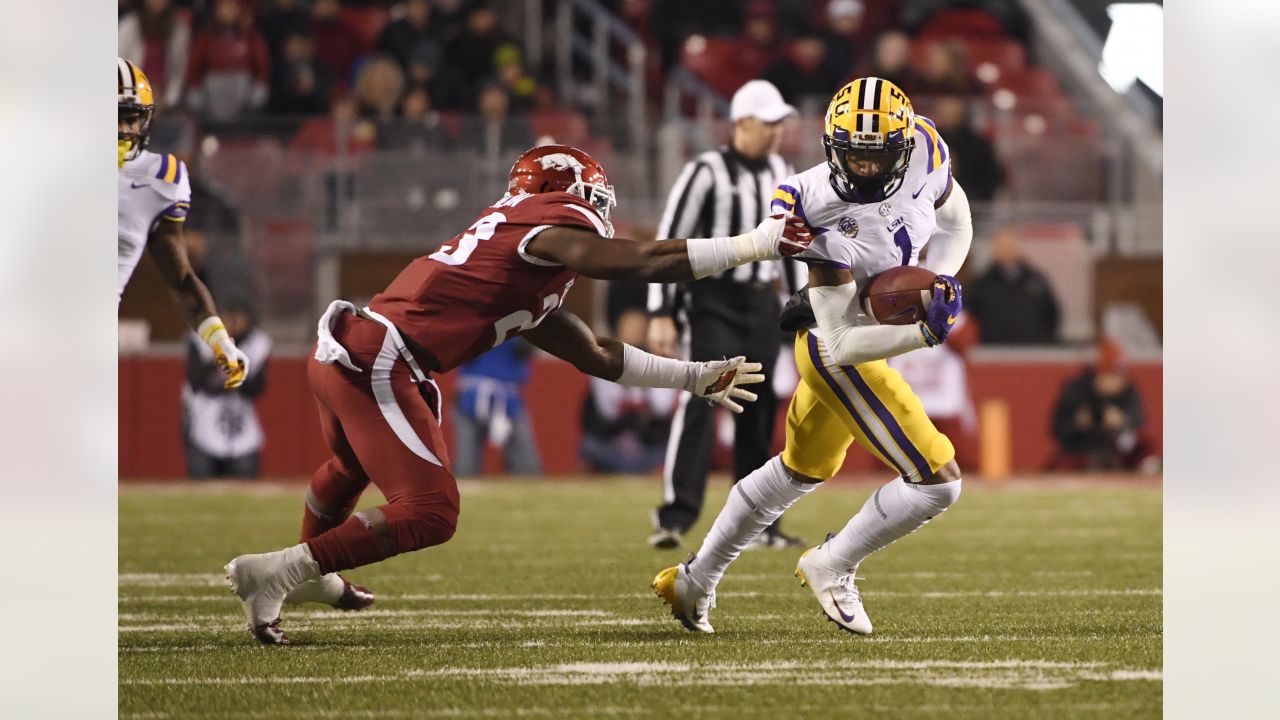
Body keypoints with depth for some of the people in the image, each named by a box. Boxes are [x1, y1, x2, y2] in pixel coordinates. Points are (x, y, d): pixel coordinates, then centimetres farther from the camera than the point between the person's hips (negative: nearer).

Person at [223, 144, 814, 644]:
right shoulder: (552, 225, -4)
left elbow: (594, 355, 28)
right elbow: (644, 264, -16)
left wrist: (694, 378, 33)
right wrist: (753, 245, -10)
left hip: (340, 352, 10)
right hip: (375, 367, -10)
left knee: (354, 465, 37)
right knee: (428, 514, -9)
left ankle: (310, 577, 61)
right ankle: (276, 572, -6)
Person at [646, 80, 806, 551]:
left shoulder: (780, 173, 10)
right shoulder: (707, 172, -10)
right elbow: (668, 241, -11)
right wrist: (661, 313, -16)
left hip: (762, 304, 6)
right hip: (713, 302, -6)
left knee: (759, 410, 8)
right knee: (700, 402, -17)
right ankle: (676, 516, -21)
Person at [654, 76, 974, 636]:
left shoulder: (922, 151, -16)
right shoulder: (825, 215, -33)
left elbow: (953, 220, 8)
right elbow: (843, 344, -31)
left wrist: (939, 279, -10)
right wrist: (926, 330, -40)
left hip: (864, 345, 8)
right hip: (837, 355, -8)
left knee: (799, 471, 27)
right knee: (938, 480, -11)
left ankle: (693, 582, 42)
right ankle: (831, 568, 9)